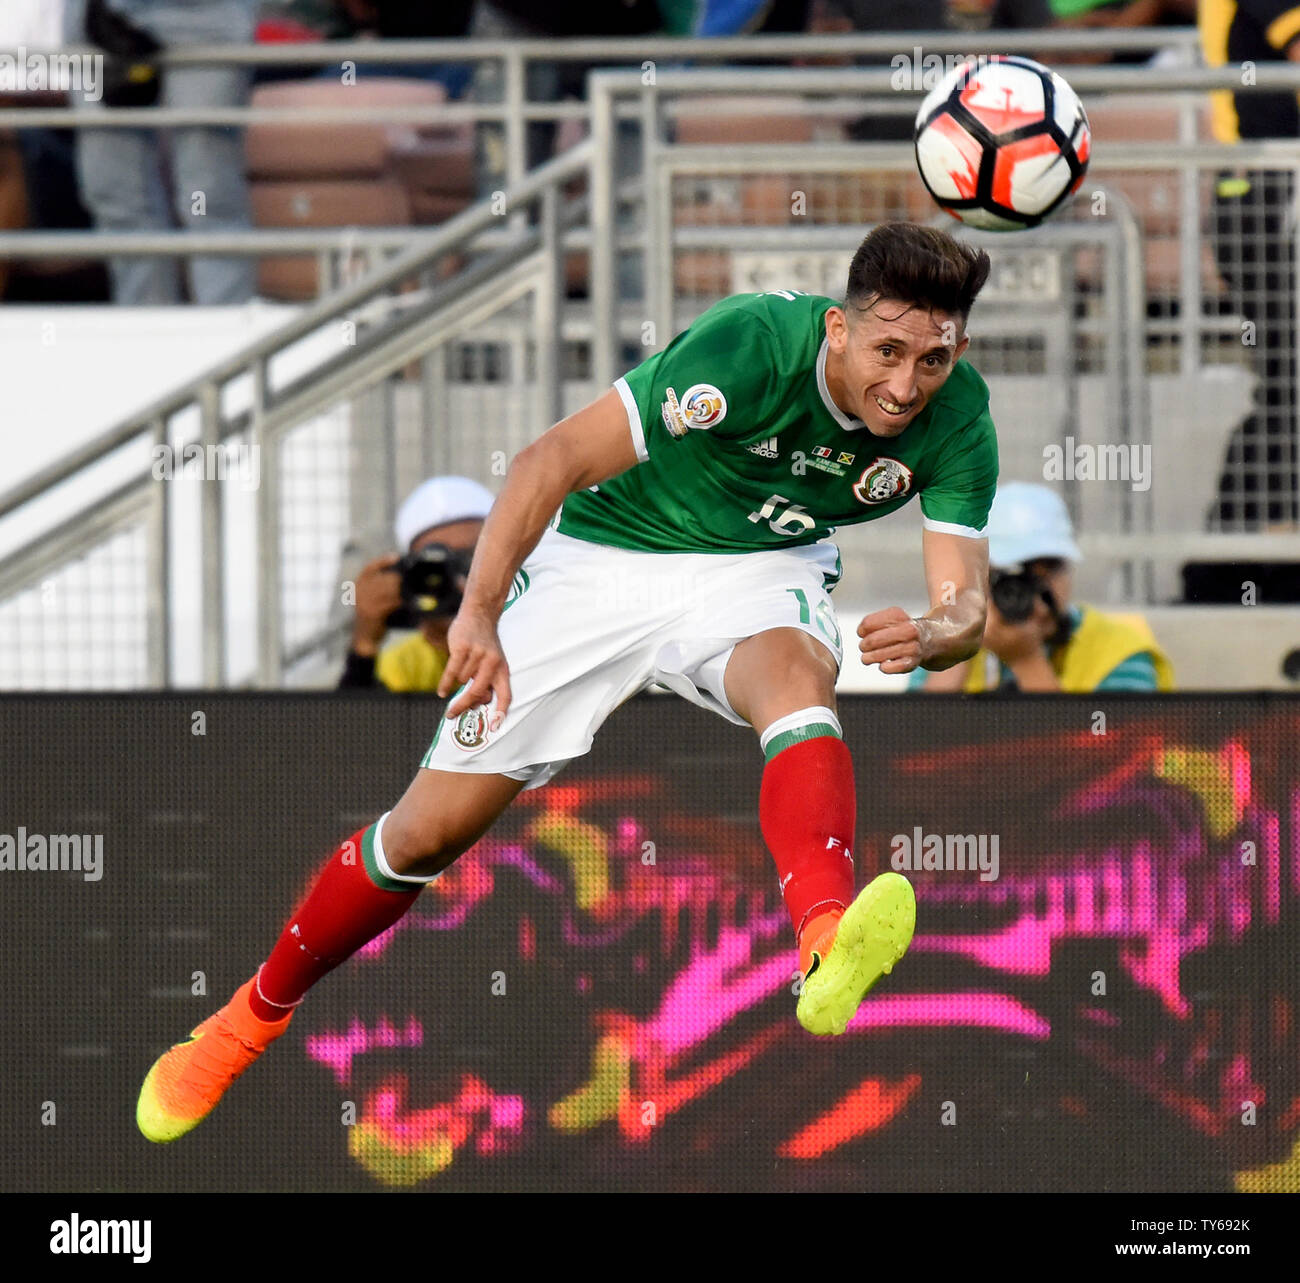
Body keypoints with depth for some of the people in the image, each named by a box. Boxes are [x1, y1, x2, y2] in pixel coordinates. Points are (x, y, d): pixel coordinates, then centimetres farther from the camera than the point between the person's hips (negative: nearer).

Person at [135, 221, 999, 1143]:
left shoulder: (956, 419, -19)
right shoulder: (751, 347, -32)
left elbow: (966, 601, -19)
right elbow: (553, 461, -32)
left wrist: (930, 635, -43)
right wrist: (479, 612, -44)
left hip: (757, 573, 2)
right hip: (604, 557, -1)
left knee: (796, 678, -37)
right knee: (432, 829, -1)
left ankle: (827, 950, -64)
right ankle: (252, 1017, 25)